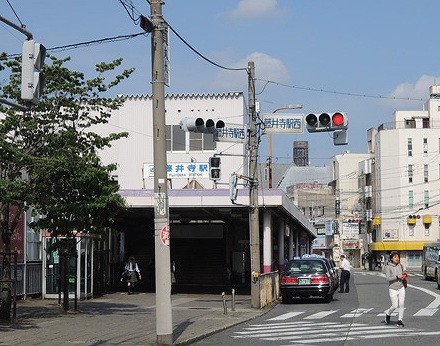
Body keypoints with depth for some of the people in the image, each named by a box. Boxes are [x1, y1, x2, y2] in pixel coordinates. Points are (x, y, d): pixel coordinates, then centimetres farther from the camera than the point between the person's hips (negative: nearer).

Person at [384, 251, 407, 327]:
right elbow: (388, 278, -19)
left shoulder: (400, 266, 4)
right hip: (392, 289, -4)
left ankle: (400, 321, 0)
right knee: (395, 306, -3)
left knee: (402, 304, -6)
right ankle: (388, 314, 27)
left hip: (401, 288, 4)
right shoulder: (388, 267, -10)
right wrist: (397, 277, -25)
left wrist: (403, 277, -1)